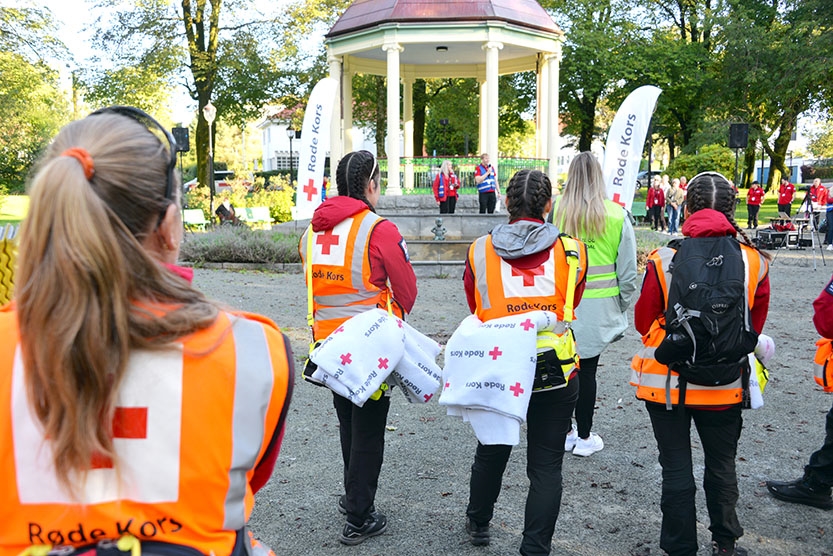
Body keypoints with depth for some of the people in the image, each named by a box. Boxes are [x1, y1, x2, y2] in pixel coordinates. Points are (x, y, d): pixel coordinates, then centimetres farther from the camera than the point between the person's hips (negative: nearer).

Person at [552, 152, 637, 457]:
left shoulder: (555, 212, -7)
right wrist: (622, 307, 13)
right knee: (587, 369, 9)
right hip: (598, 306, 0)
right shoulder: (616, 215, -5)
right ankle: (584, 437, 20)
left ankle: (565, 432, 24)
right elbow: (628, 271, 1)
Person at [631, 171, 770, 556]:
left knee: (676, 470, 11)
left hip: (667, 383, -2)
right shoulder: (755, 261, -8)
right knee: (721, 467, 22)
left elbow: (643, 322, -5)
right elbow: (755, 327, 4)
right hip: (725, 385, 3)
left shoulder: (664, 260, -16)